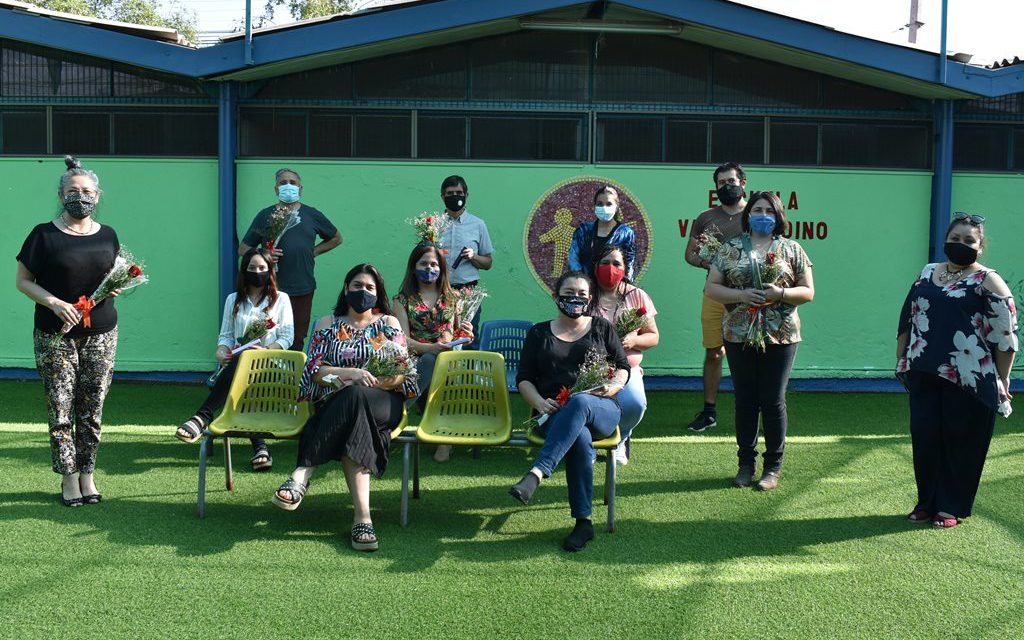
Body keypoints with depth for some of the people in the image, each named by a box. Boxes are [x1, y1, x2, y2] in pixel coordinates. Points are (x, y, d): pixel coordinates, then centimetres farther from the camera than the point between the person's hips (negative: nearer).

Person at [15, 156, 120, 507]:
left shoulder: (108, 235, 8)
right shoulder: (44, 235, -3)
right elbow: (22, 280, 0)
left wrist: (115, 287, -3)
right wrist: (53, 302, -15)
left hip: (101, 333, 3)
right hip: (55, 335, -3)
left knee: (92, 410, 6)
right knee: (60, 410, -1)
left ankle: (88, 475, 18)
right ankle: (68, 478, 10)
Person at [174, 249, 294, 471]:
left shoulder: (280, 299, 14)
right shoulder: (234, 300, 23)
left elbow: (287, 338, 5)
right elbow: (226, 335, 19)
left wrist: (266, 350, -14)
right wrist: (222, 351, -5)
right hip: (239, 361, 2)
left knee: (238, 367, -39)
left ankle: (203, 417, -46)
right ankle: (259, 446, -44)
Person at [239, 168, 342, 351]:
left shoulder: (312, 215, 10)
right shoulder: (265, 216, 7)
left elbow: (336, 238, 22)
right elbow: (243, 249, 9)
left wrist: (313, 252, 9)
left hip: (303, 290, 1)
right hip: (271, 289, -1)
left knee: (297, 341, 5)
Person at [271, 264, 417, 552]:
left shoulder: (389, 323, 18)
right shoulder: (327, 325, 19)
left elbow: (402, 372, 5)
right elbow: (314, 370, 5)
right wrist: (351, 373, -16)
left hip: (383, 404, -1)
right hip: (335, 404, 1)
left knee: (354, 397, -39)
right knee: (355, 428, -39)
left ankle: (303, 475, -44)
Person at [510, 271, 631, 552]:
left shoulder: (601, 328, 20)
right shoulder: (539, 333, 19)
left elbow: (623, 367, 17)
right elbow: (524, 379, 14)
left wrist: (613, 387, -6)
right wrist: (540, 402, -6)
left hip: (600, 410, 0)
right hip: (555, 414, 0)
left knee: (580, 403, -39)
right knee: (580, 438, -37)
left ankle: (536, 474, -51)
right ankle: (583, 522, -35)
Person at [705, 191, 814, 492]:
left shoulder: (791, 249, 5)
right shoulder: (731, 249, 6)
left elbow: (808, 292, 4)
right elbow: (712, 287, 3)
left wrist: (780, 293, -15)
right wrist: (741, 295, -14)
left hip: (780, 335, -1)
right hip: (739, 335, 1)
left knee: (774, 401, 1)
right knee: (745, 400, 7)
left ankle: (773, 467, 13)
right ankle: (746, 464, 19)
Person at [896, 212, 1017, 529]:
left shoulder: (987, 282, -5)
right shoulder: (927, 274, 13)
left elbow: (1005, 336, -7)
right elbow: (907, 320, 18)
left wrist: (1002, 380, -8)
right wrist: (901, 359, 15)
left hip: (970, 381, -5)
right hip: (925, 375, 5)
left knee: (962, 443, 3)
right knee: (924, 438, 7)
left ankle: (953, 507, 16)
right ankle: (927, 502, 21)